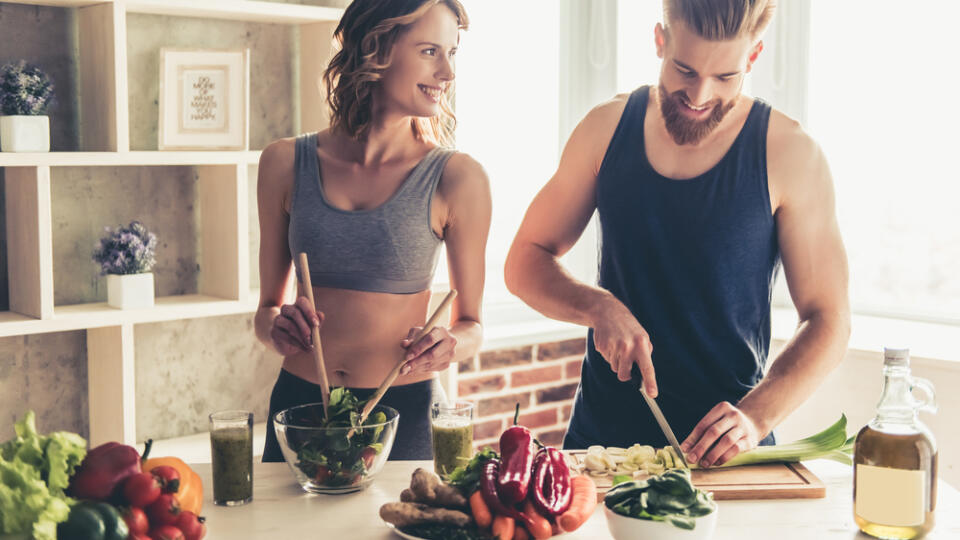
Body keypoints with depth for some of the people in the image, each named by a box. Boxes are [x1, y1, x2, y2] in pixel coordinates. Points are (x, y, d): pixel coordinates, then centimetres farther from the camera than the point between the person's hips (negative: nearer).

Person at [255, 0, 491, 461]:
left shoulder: (457, 178, -6)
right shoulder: (286, 163, 0)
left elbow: (471, 324, 3)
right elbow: (267, 306, 10)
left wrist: (449, 346, -17)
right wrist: (276, 328, -11)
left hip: (405, 412, -2)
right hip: (300, 402, 2)